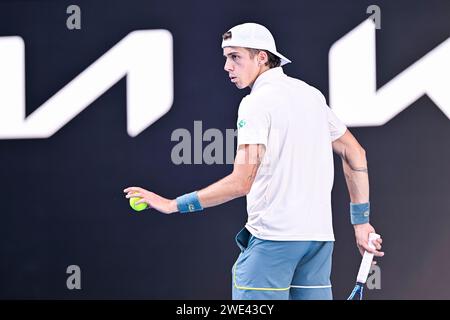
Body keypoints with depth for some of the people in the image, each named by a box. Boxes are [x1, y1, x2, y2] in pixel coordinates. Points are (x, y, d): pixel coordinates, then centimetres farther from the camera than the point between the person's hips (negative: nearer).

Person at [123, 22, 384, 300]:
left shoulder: (257, 102, -9)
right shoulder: (312, 95, 14)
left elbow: (241, 183, -17)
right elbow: (355, 154, 18)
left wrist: (172, 205, -13)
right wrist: (361, 222, 21)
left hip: (274, 236, -8)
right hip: (320, 235, 8)